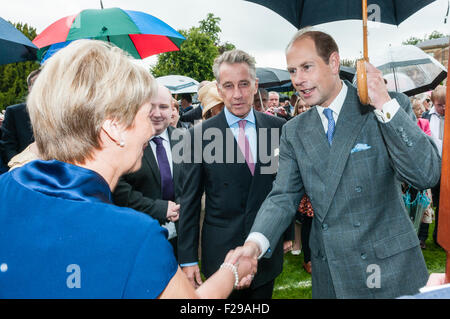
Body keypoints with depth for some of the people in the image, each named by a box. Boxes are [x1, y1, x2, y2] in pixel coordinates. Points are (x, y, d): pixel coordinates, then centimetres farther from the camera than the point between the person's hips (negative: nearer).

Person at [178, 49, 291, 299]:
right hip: (221, 252, -2)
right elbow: (190, 201, -5)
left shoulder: (277, 127, -2)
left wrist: (288, 232, 10)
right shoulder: (199, 135, -9)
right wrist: (188, 258, -4)